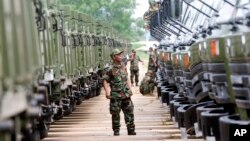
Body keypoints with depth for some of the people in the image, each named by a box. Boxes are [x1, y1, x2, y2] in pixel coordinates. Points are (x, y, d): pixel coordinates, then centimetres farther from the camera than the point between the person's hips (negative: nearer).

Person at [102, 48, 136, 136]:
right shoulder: (111, 69, -10)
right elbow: (105, 80, -9)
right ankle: (116, 131, 16)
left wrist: (129, 89, 13)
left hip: (126, 95, 5)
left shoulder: (123, 67, 8)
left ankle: (131, 130, 13)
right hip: (115, 95, -5)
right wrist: (107, 91, -18)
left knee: (129, 112, 5)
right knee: (115, 114, 4)